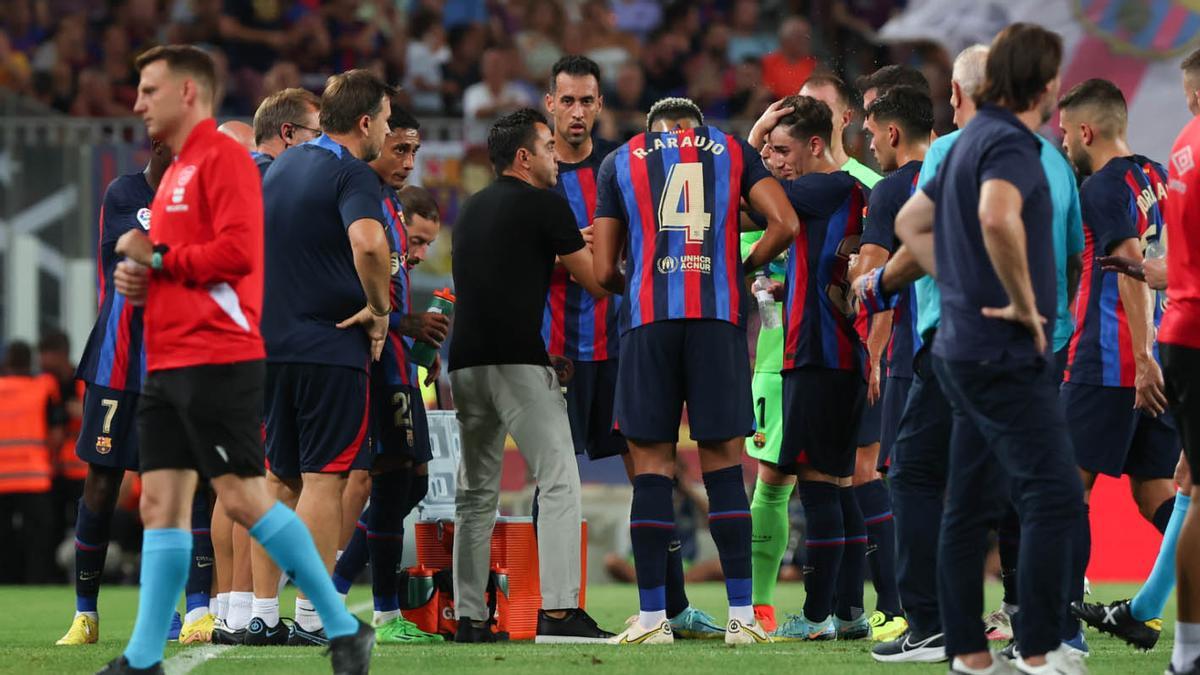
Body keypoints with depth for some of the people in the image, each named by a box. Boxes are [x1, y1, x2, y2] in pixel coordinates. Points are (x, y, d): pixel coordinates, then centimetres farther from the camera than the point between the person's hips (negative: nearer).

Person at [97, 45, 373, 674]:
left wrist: (156, 257, -11)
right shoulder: (176, 169, 21)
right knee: (160, 504, 4)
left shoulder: (223, 157, -8)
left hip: (216, 359, -9)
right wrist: (140, 279, 10)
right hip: (168, 360, 9)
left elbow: (236, 252, -20)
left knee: (245, 499, -10)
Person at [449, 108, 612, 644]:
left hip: (465, 361, 7)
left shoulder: (472, 209, 20)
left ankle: (469, 617, 8)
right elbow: (596, 283, 2)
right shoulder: (544, 205, -2)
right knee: (558, 481, -7)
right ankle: (557, 610, -17)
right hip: (518, 360, -7)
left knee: (476, 493, 11)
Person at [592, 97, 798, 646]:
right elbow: (784, 225, 2)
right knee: (724, 466, 4)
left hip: (647, 319, 0)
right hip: (719, 316, 0)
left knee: (652, 467, 3)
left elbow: (604, 271, 10)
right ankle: (741, 617, 0)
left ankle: (652, 618, 1)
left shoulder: (619, 162, 14)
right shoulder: (732, 150, 15)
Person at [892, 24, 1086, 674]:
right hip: (1005, 355, -10)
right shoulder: (1011, 143, -15)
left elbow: (911, 223, 27)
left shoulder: (973, 139, 15)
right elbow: (997, 218, -36)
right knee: (1054, 496, -10)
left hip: (964, 346, 10)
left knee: (968, 507, 8)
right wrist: (1025, 302, -23)